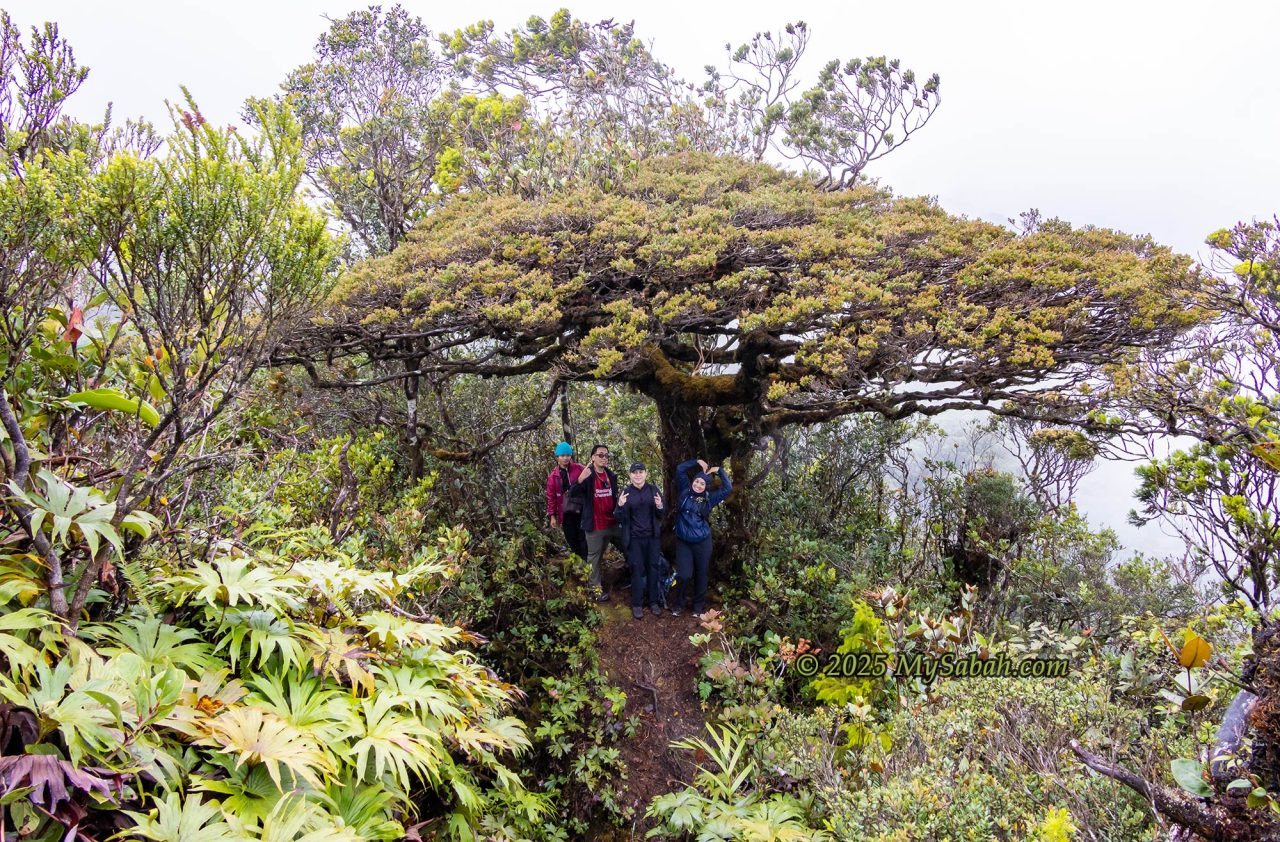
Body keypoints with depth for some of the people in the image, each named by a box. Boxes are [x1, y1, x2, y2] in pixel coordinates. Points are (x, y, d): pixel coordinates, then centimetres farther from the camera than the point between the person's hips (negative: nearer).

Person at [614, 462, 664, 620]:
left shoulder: (653, 490, 0)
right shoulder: (625, 492, -4)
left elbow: (661, 516, 5)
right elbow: (620, 519, -5)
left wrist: (660, 507, -18)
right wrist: (620, 506, -24)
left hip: (652, 537, 2)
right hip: (634, 538, -2)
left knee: (653, 568, 8)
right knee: (637, 569, 2)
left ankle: (653, 601, 20)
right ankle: (637, 604, 11)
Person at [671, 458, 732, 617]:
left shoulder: (709, 498, 2)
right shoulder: (685, 492, 3)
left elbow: (728, 488, -3)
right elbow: (680, 469, 2)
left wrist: (719, 471, -1)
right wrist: (697, 462, 2)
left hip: (702, 543, 1)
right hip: (683, 542, -1)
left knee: (701, 575, 11)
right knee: (684, 575, -6)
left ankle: (699, 606, 27)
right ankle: (677, 604, 16)